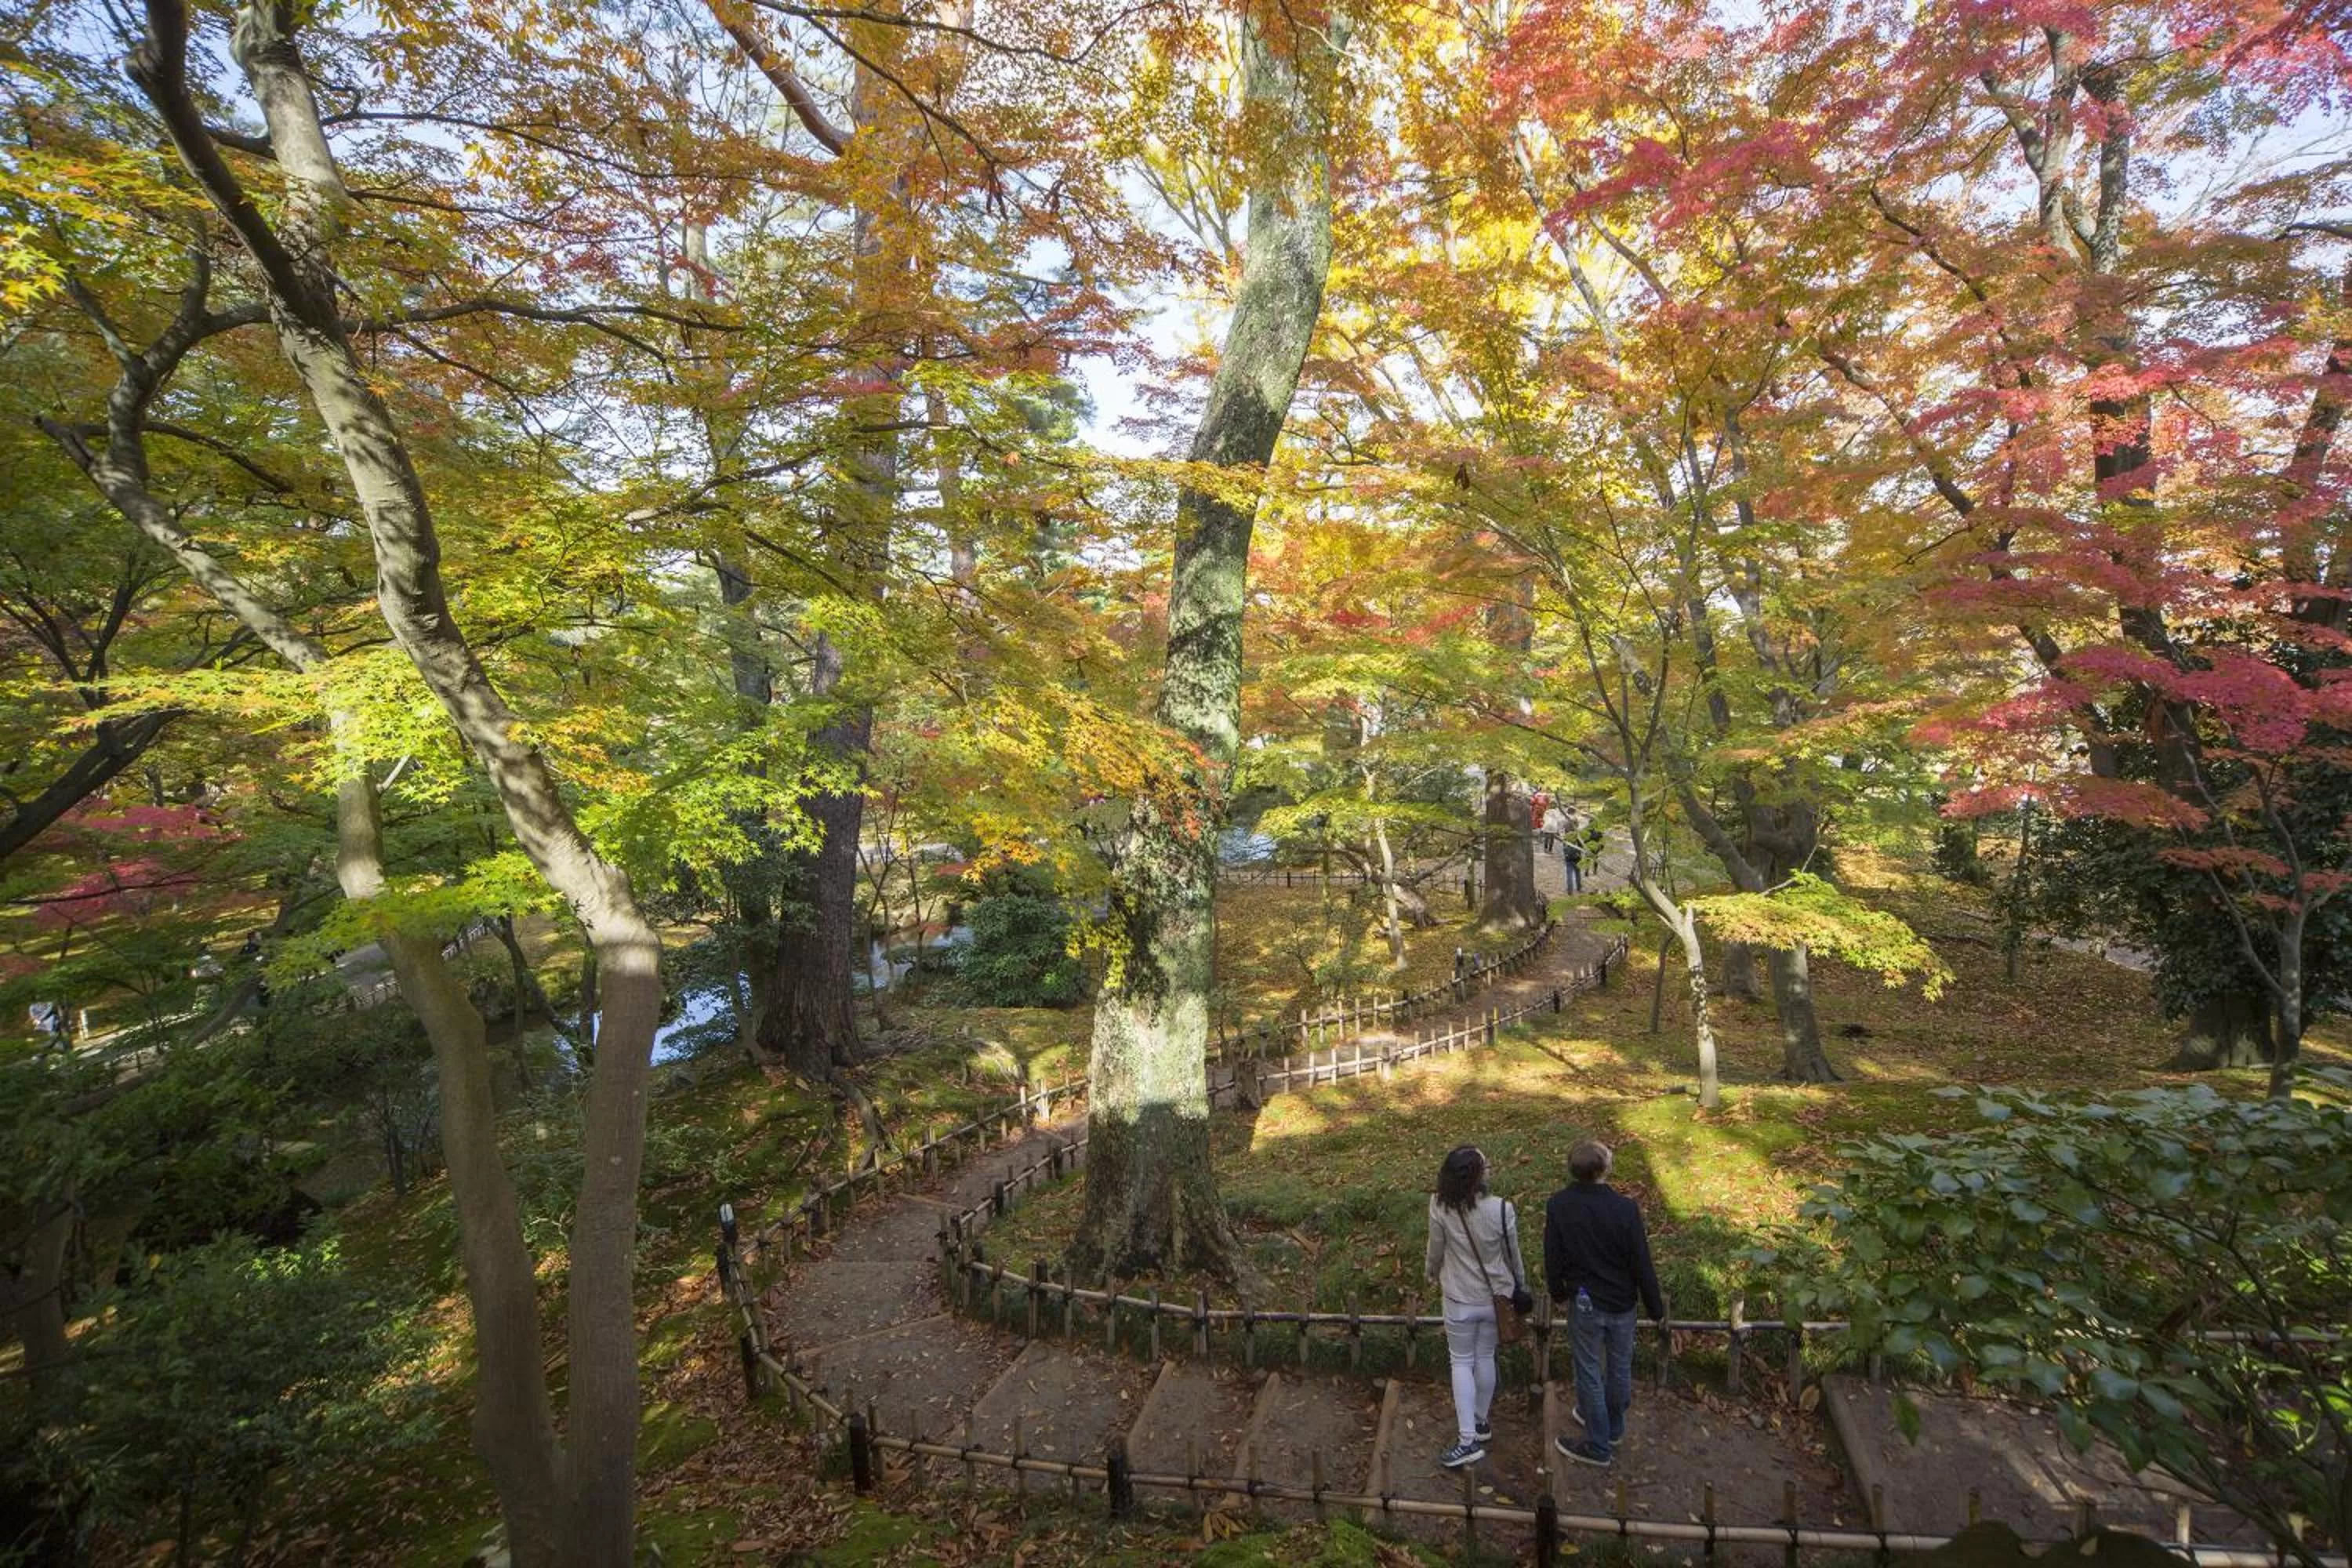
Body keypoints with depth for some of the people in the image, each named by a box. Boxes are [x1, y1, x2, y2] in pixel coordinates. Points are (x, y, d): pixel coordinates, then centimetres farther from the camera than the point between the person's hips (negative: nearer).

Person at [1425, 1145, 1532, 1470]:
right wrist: (1520, 1286, 14)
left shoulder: (1440, 1209, -22)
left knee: (1462, 1363, 13)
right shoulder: (1502, 1210, -22)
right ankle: (1481, 1422, 38)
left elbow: (1435, 1251, -7)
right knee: (1485, 1358, 20)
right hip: (1495, 1296, 1)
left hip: (1459, 1299, -1)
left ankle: (1469, 1440, 9)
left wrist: (1434, 1275, 15)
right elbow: (1512, 1255, -6)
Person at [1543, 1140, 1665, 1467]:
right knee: (1620, 1368, 22)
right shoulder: (1625, 1208, -20)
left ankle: (1598, 1446, 27)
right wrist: (1655, 1307, 2)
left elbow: (1552, 1258, -7)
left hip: (1586, 1304, -1)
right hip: (1622, 1303, 2)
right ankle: (1613, 1428, 43)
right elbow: (1642, 1263, -13)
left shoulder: (1559, 1206, -17)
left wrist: (1558, 1293, 12)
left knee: (1590, 1373, 13)